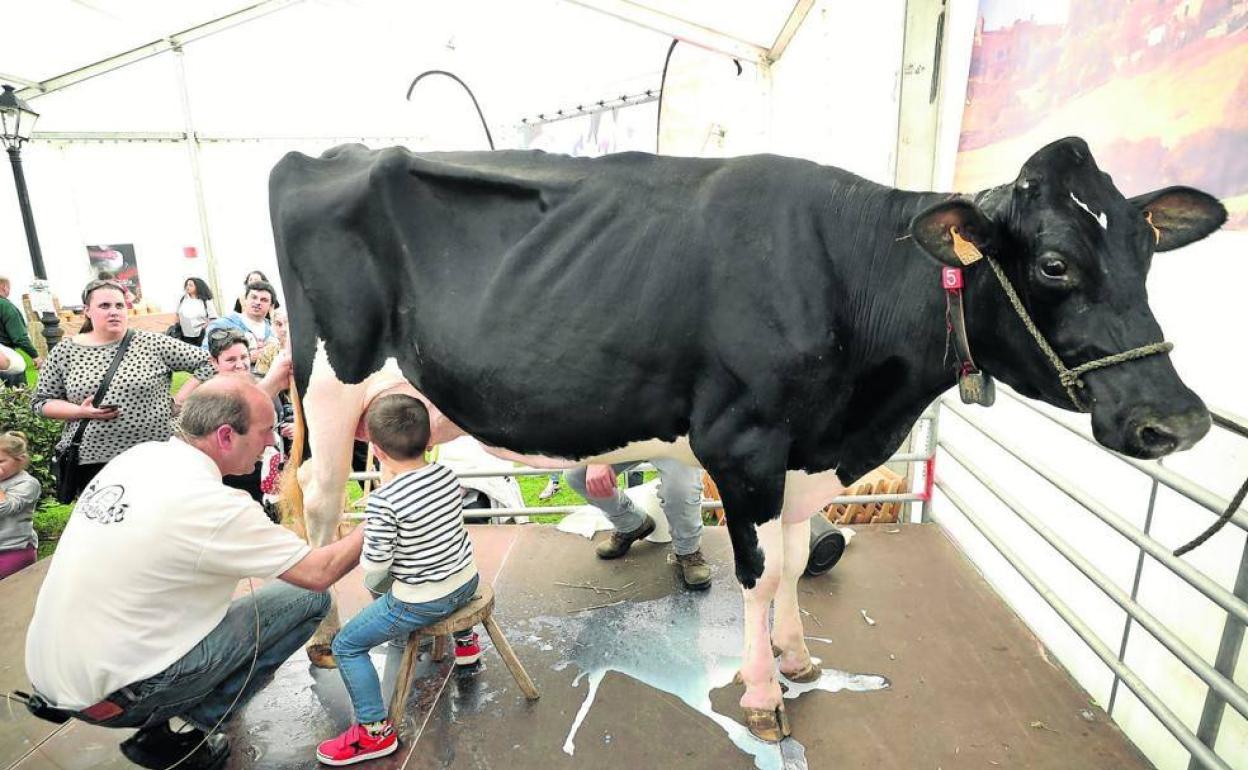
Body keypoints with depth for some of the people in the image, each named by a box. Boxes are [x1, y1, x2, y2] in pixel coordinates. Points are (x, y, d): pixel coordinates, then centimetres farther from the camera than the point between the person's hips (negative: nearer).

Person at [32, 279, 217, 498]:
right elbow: (40, 401, 10)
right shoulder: (64, 352, 4)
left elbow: (205, 362, -1)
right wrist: (80, 411, -9)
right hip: (91, 459, 2)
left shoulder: (152, 343, -3)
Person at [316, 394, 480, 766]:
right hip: (467, 582, 7)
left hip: (420, 602, -6)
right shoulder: (447, 475, -6)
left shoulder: (383, 501, -24)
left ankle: (375, 731, 15)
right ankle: (464, 639, 56)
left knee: (346, 645, 11)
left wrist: (372, 583, 6)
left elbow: (374, 568, -17)